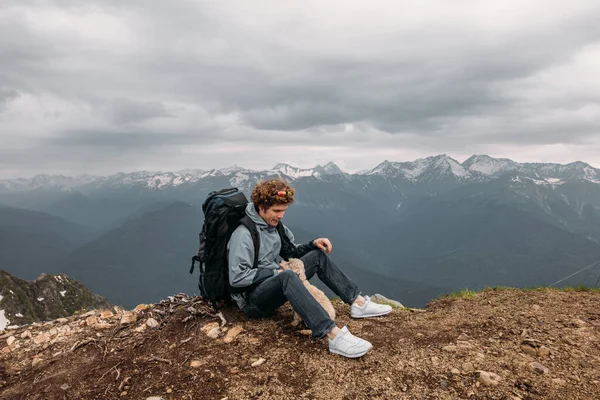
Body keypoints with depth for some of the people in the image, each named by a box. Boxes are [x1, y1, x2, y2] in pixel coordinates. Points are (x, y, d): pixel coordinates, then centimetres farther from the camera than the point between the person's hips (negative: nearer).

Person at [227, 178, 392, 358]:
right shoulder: (244, 234, -19)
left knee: (318, 255, 3)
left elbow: (292, 253, 15)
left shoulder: (275, 225, 6)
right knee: (287, 276, -39)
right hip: (252, 300, -9)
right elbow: (236, 277, -26)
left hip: (276, 285, 9)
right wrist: (274, 272, -22)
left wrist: (313, 244, -3)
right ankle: (335, 335, -48)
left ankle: (359, 303, -2)